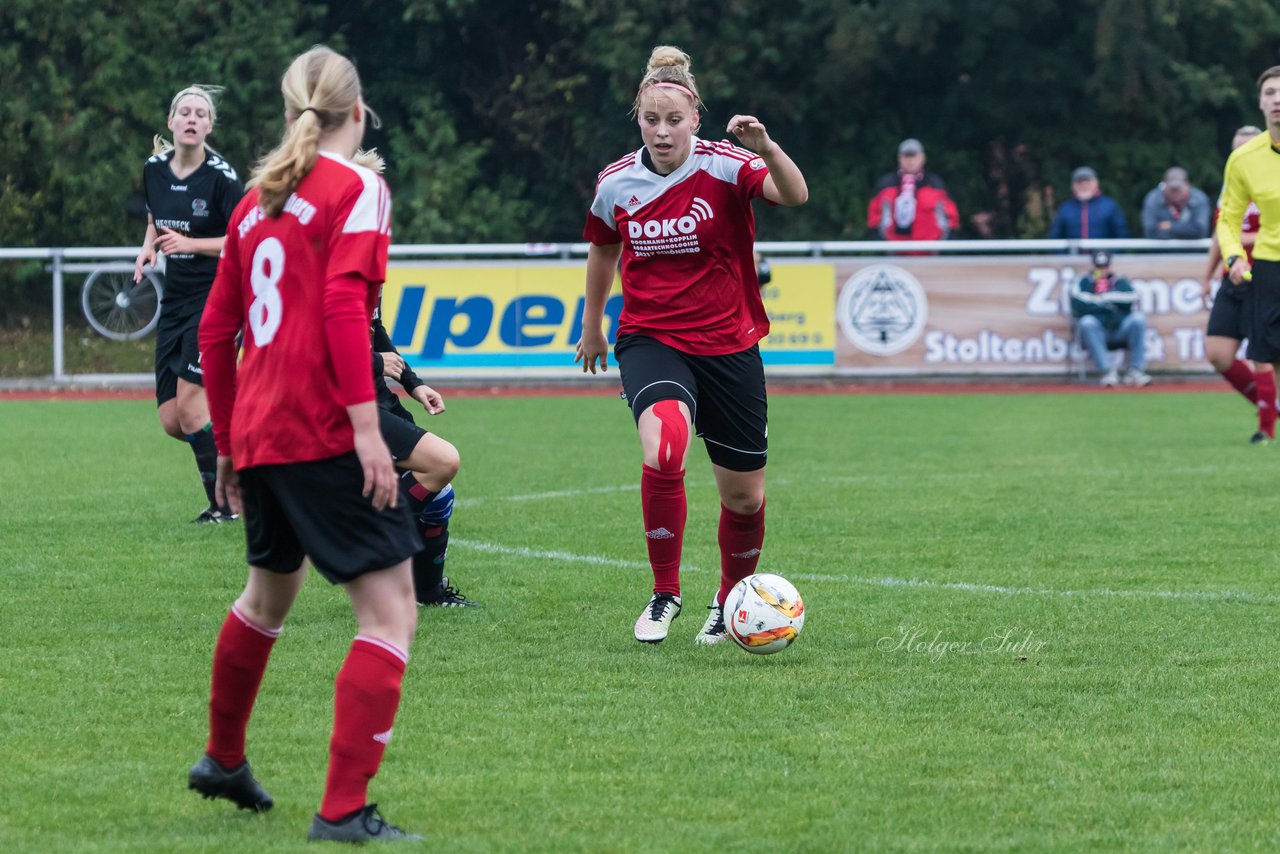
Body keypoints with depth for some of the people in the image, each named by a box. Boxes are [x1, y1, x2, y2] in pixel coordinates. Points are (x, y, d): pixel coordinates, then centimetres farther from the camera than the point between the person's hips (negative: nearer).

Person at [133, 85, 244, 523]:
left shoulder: (220, 175, -14)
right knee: (172, 420, 2)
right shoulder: (154, 169, 4)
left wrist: (192, 244, -22)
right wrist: (148, 247, 3)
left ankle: (223, 503, -2)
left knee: (189, 404, -15)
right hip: (175, 300, 7)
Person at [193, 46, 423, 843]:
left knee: (270, 592, 29)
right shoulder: (357, 187, -6)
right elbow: (344, 304, -19)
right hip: (325, 434, -8)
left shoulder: (257, 201, 15)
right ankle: (344, 809, -13)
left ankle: (223, 759, 46)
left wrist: (228, 443, 26)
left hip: (258, 437, 8)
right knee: (391, 609, -6)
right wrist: (366, 424, -21)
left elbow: (215, 330, 18)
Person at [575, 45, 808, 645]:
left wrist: (766, 150, -47)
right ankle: (664, 593, -14)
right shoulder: (616, 184, -2)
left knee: (743, 492, 8)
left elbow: (794, 195, -29)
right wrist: (591, 322, 29)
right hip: (650, 341, 0)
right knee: (665, 444, -30)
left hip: (728, 343, 0)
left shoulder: (724, 167, -11)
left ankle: (730, 600, 37)